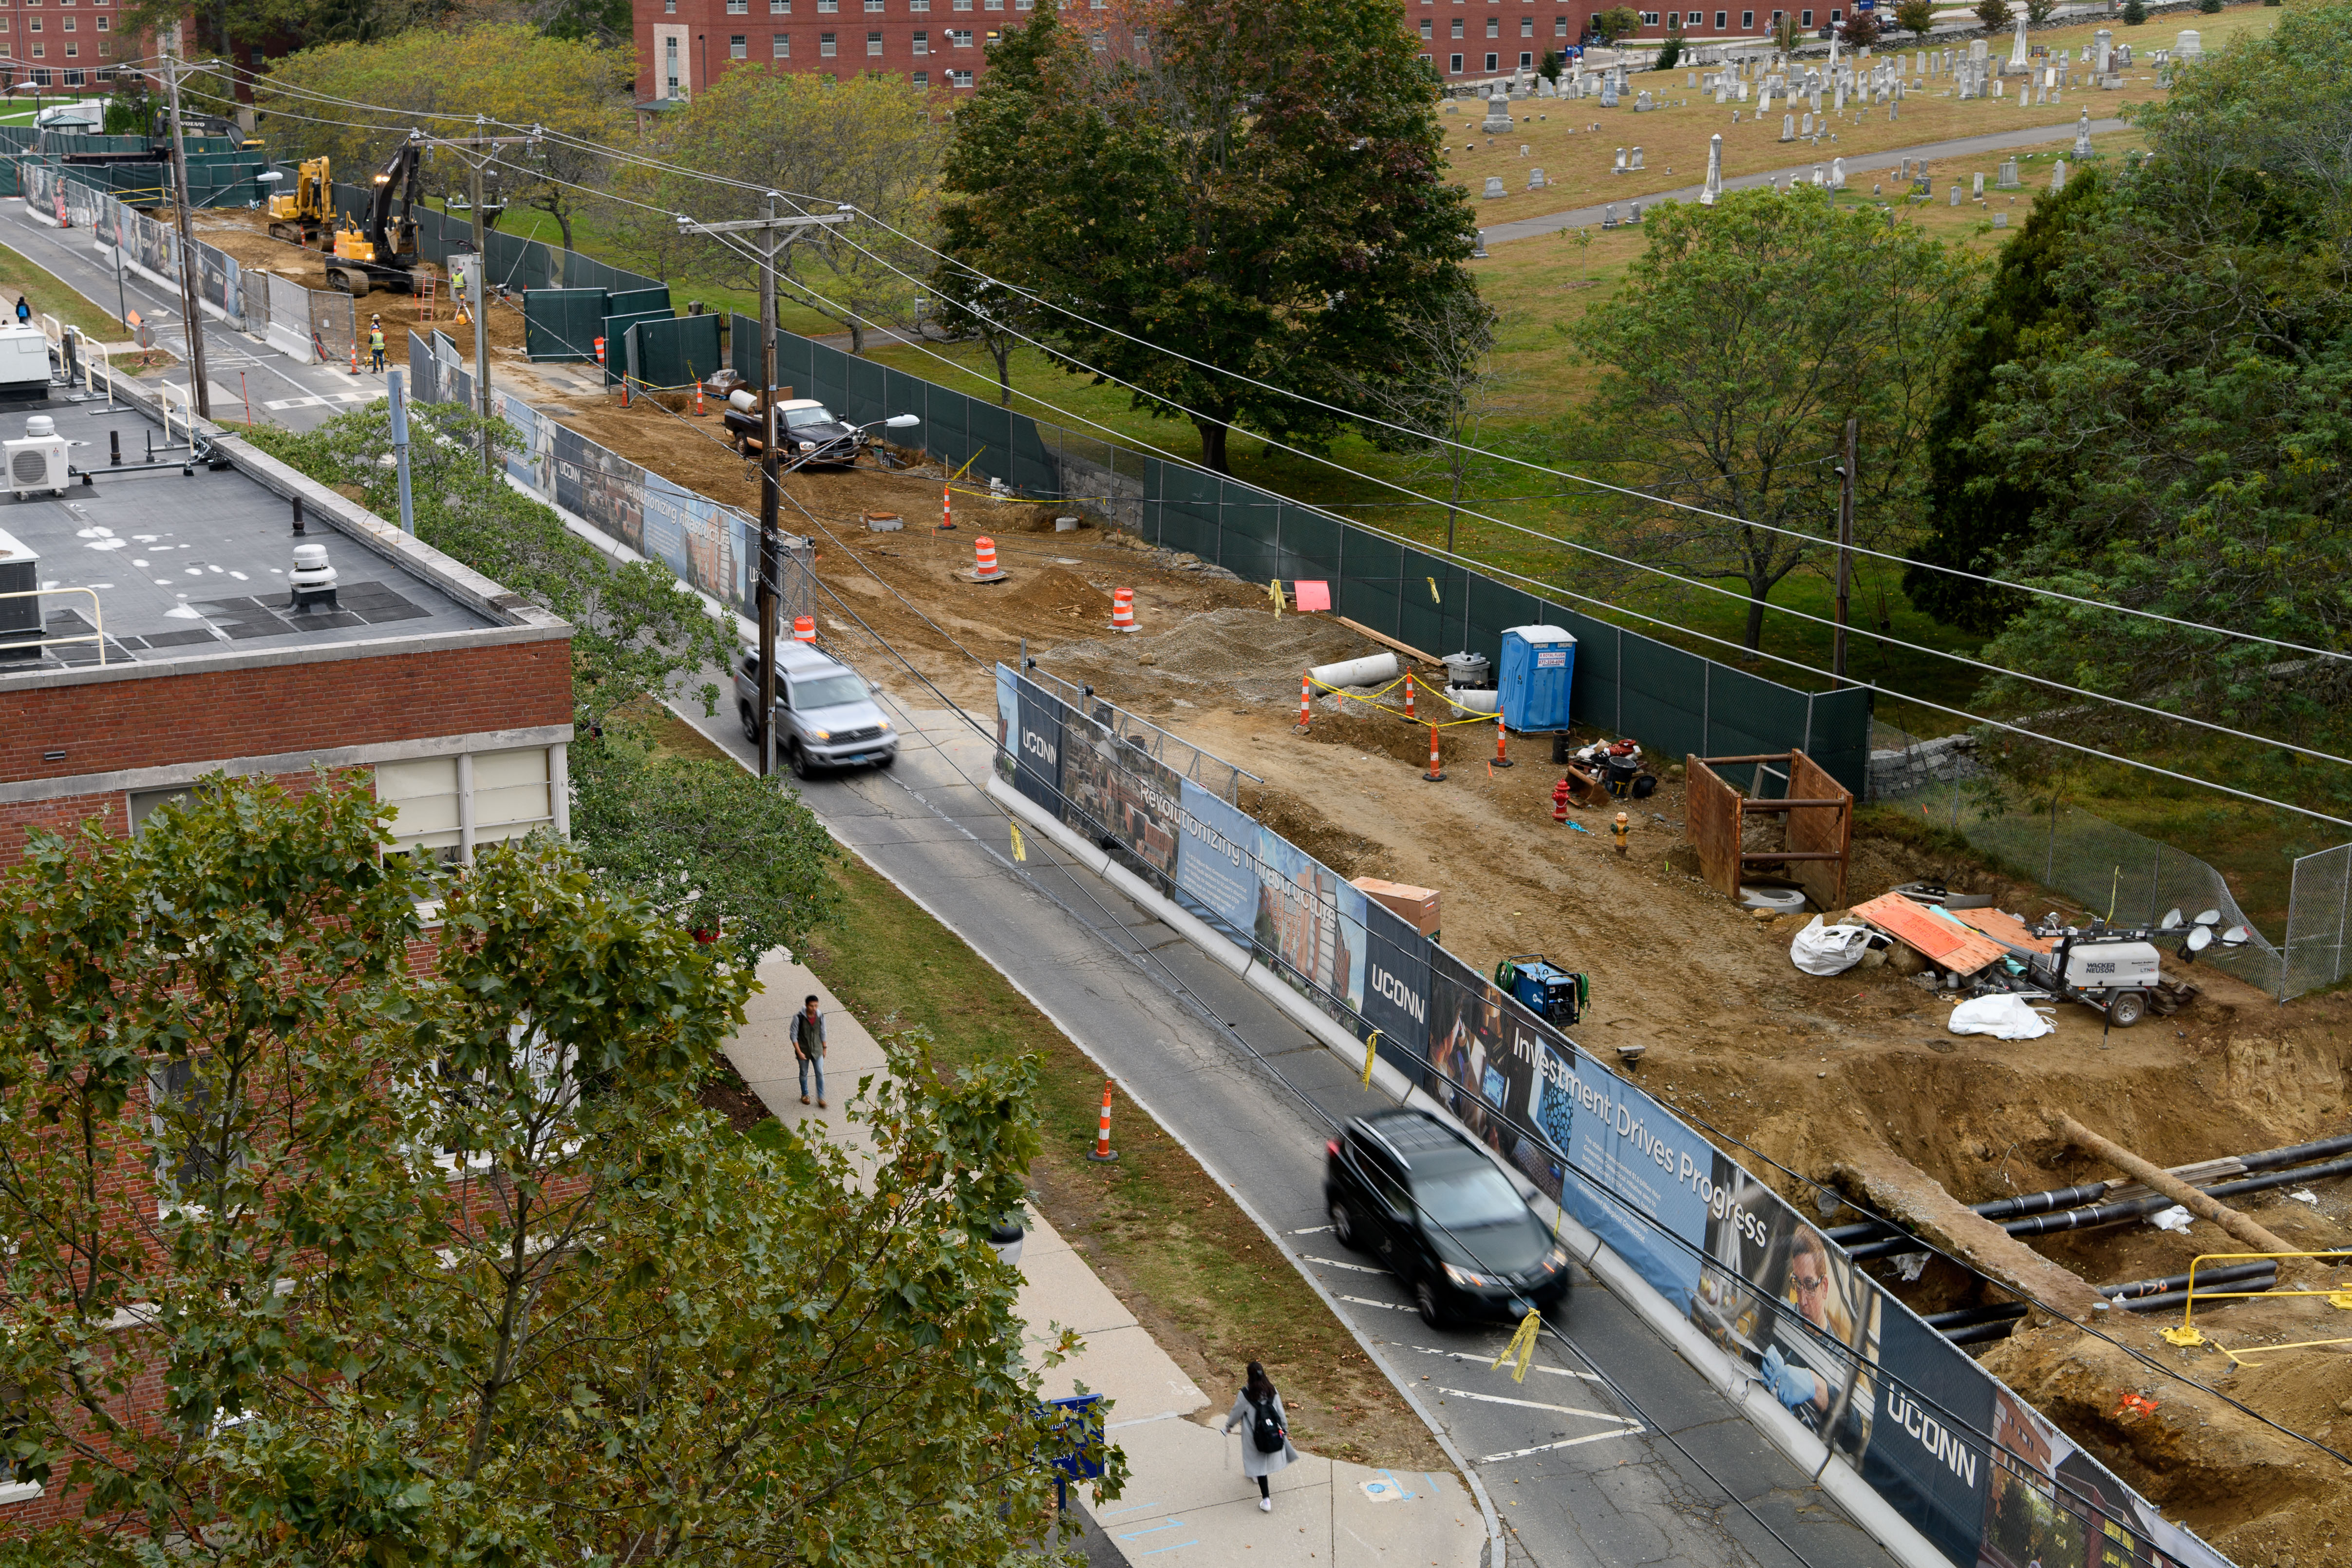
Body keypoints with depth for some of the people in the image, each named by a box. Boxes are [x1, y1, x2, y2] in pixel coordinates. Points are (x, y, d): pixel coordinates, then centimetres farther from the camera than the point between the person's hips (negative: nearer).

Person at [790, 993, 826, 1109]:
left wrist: (824, 1049, 11)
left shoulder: (820, 1017, -10)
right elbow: (794, 1036, -15)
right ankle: (805, 1094, 37)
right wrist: (799, 1052, -18)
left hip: (817, 1051, 2)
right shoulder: (799, 1018, -20)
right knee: (804, 1074, 15)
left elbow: (823, 1033, 5)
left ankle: (821, 1098, 14)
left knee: (820, 1074, 0)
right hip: (803, 1051, -2)